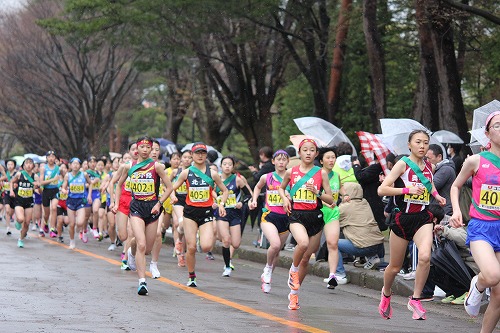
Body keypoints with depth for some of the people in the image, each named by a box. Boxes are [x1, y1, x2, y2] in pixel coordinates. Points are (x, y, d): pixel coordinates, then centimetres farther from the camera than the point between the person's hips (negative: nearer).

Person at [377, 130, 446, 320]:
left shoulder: (429, 166, 7)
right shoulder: (403, 164, -8)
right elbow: (382, 190, -15)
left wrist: (436, 195, 12)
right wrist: (408, 189, -23)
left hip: (423, 218, 3)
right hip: (403, 217, -3)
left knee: (425, 256, -25)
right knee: (395, 266, 9)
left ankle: (415, 299, -10)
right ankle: (386, 294, 41)